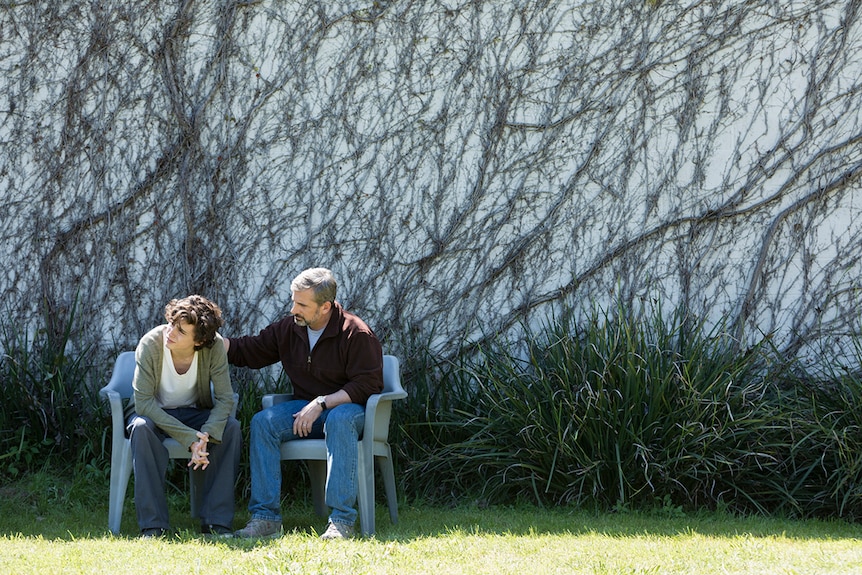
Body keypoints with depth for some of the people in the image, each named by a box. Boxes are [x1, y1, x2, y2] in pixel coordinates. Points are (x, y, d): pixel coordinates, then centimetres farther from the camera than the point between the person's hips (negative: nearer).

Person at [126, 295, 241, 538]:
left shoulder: (214, 347, -21)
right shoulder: (151, 343, -27)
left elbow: (225, 398, -19)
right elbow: (143, 402, -28)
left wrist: (206, 435, -39)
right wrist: (189, 438, -35)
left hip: (194, 412, 2)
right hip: (154, 412, -2)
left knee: (230, 427, -27)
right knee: (141, 427, -35)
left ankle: (216, 522, -23)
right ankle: (153, 525, -33)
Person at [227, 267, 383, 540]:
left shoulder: (357, 333, -14)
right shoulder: (289, 328, 3)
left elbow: (367, 385, -17)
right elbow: (248, 351, 11)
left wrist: (321, 404, -24)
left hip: (347, 407, -5)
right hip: (305, 407, 5)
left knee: (339, 419, -40)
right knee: (262, 422, -21)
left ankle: (342, 520, -42)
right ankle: (265, 518, -24)